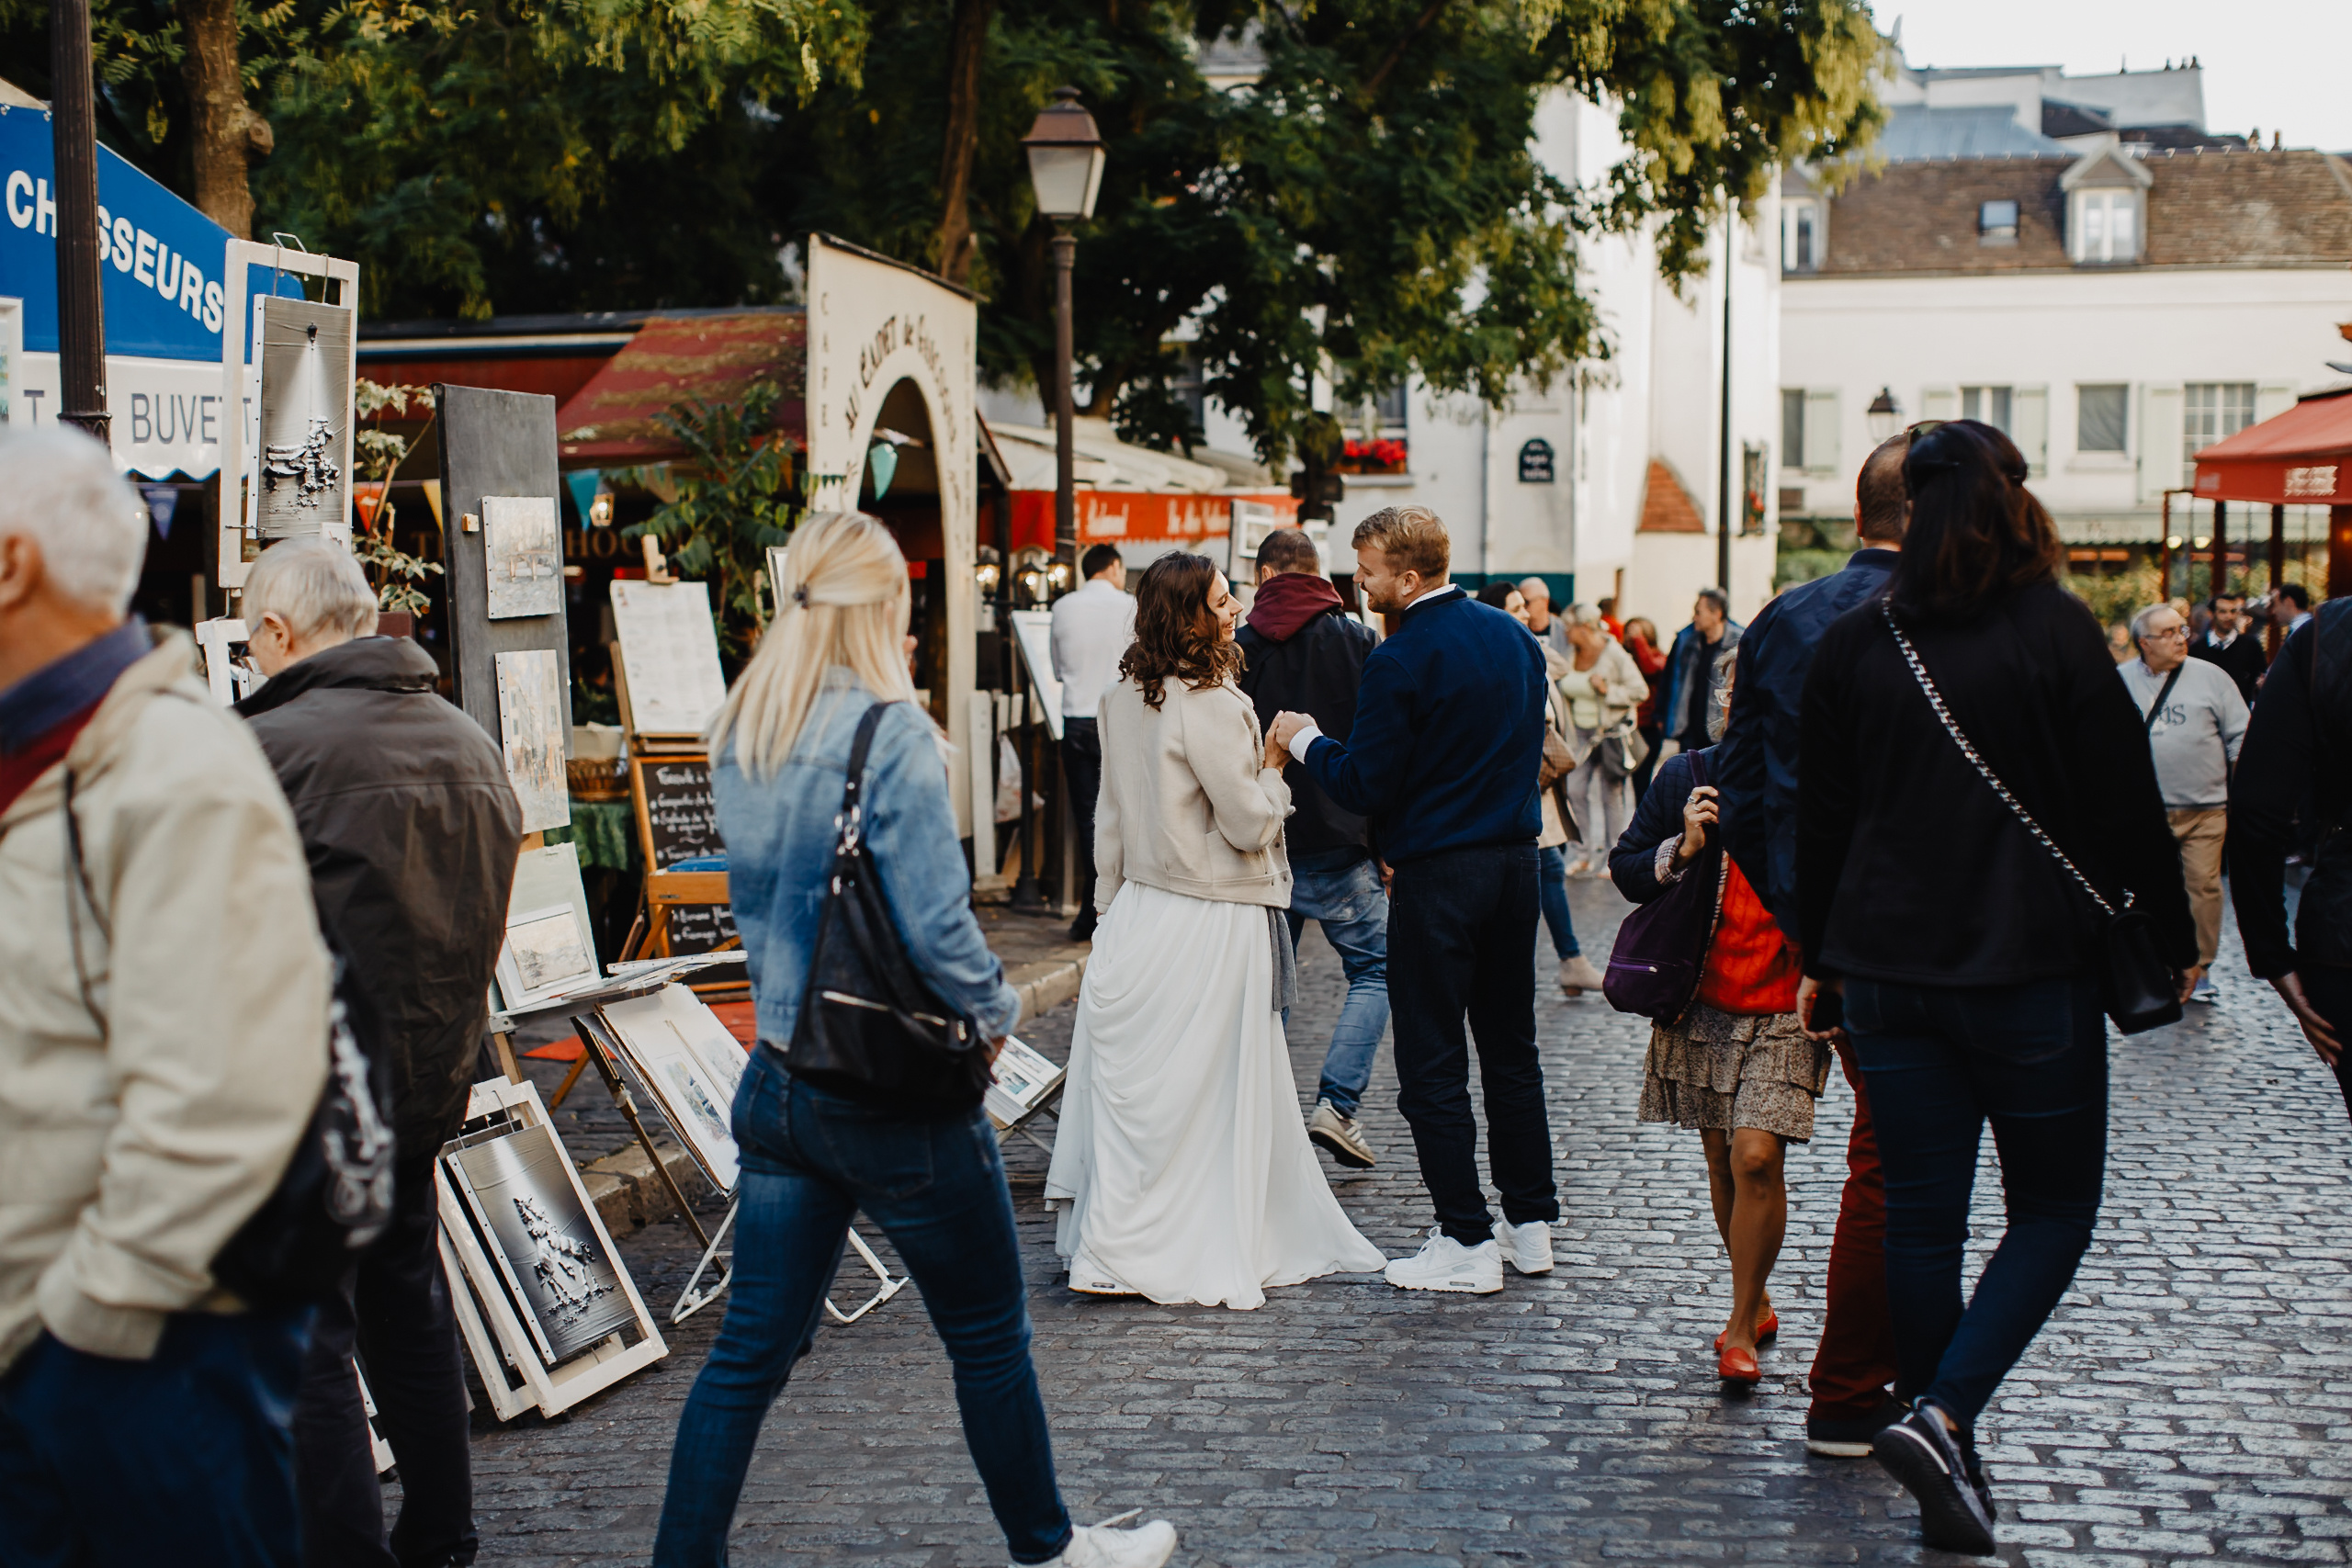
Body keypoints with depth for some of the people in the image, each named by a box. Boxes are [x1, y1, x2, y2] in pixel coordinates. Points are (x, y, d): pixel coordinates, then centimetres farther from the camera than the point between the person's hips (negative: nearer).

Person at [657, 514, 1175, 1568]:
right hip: (897, 1097, -6)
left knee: (752, 1351, 11)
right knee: (989, 1334, 13)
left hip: (780, 1078, 6)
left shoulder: (740, 740, 3)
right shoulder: (887, 730, -18)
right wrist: (995, 1009, -5)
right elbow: (938, 925, -21)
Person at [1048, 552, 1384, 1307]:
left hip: (1138, 913, 8)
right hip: (1212, 926, -8)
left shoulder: (1123, 700, 6)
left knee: (1132, 1087, 13)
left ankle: (1109, 1241, 21)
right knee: (1207, 1092, 2)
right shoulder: (1211, 707, -19)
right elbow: (1250, 825, -16)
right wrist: (1273, 765, 1)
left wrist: (1112, 909, 20)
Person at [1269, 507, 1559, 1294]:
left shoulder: (1400, 661, -16)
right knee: (1512, 1053, 16)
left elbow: (1367, 787, -15)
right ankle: (1531, 1224, 22)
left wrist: (1307, 741, 1)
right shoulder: (1513, 635, 7)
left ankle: (1468, 1243, 2)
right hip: (1516, 860, 8)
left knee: (1433, 1068, 1)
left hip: (1438, 875, -8)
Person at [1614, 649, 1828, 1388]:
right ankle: (1756, 1304, 33)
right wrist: (1679, 850, -12)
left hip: (1785, 1010, -3)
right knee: (1722, 1161, 12)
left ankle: (1740, 1326, 1)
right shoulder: (1687, 778, 1)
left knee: (1757, 1158, -14)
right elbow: (1625, 870, 6)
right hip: (1703, 1005, 3)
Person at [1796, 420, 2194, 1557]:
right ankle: (1941, 1417, -9)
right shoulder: (2054, 633, -9)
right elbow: (2124, 804, -6)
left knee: (1922, 1217, 11)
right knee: (2053, 1208, 9)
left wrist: (1821, 959, 19)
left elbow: (1822, 815, 8)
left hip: (1890, 973, 4)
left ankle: (1949, 1476, 16)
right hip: (2030, 970, -4)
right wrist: (2172, 938, 7)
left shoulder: (1853, 644, 2)